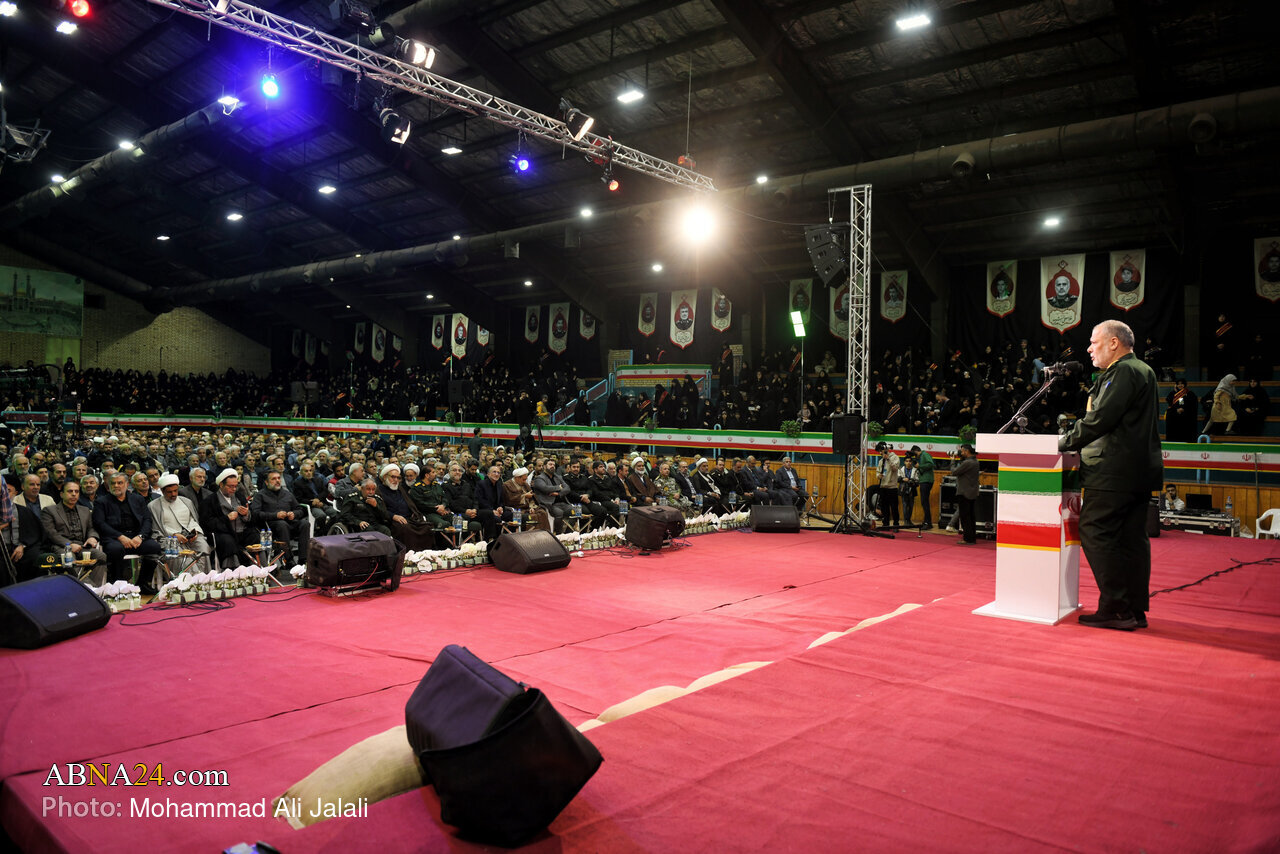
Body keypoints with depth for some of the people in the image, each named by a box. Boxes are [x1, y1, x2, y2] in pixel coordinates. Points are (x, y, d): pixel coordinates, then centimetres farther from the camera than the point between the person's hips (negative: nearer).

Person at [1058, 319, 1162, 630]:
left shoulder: (1124, 372, -11)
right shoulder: (1143, 371, 22)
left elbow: (1100, 419, -19)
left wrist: (1064, 442, -9)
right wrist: (1073, 438, 15)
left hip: (1114, 472, -10)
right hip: (1140, 469, 10)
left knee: (1095, 533, -8)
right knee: (1132, 538, 11)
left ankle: (1115, 608, -8)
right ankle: (1136, 610, 15)